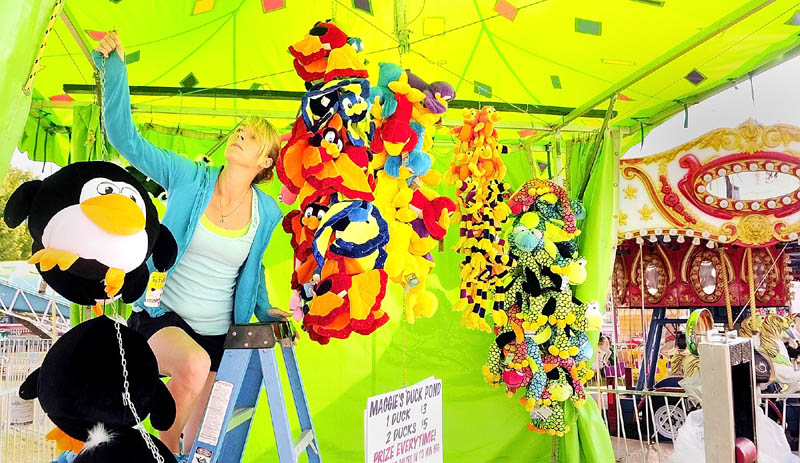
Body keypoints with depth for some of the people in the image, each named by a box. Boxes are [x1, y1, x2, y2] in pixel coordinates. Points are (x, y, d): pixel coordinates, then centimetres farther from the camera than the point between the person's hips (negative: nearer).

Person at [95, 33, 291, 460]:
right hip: (161, 316, -2)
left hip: (219, 334, 3)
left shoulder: (267, 214, -3)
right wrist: (115, 66, -18)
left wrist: (263, 311, 9)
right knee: (194, 364, -36)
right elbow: (125, 137, -15)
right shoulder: (190, 179, -8)